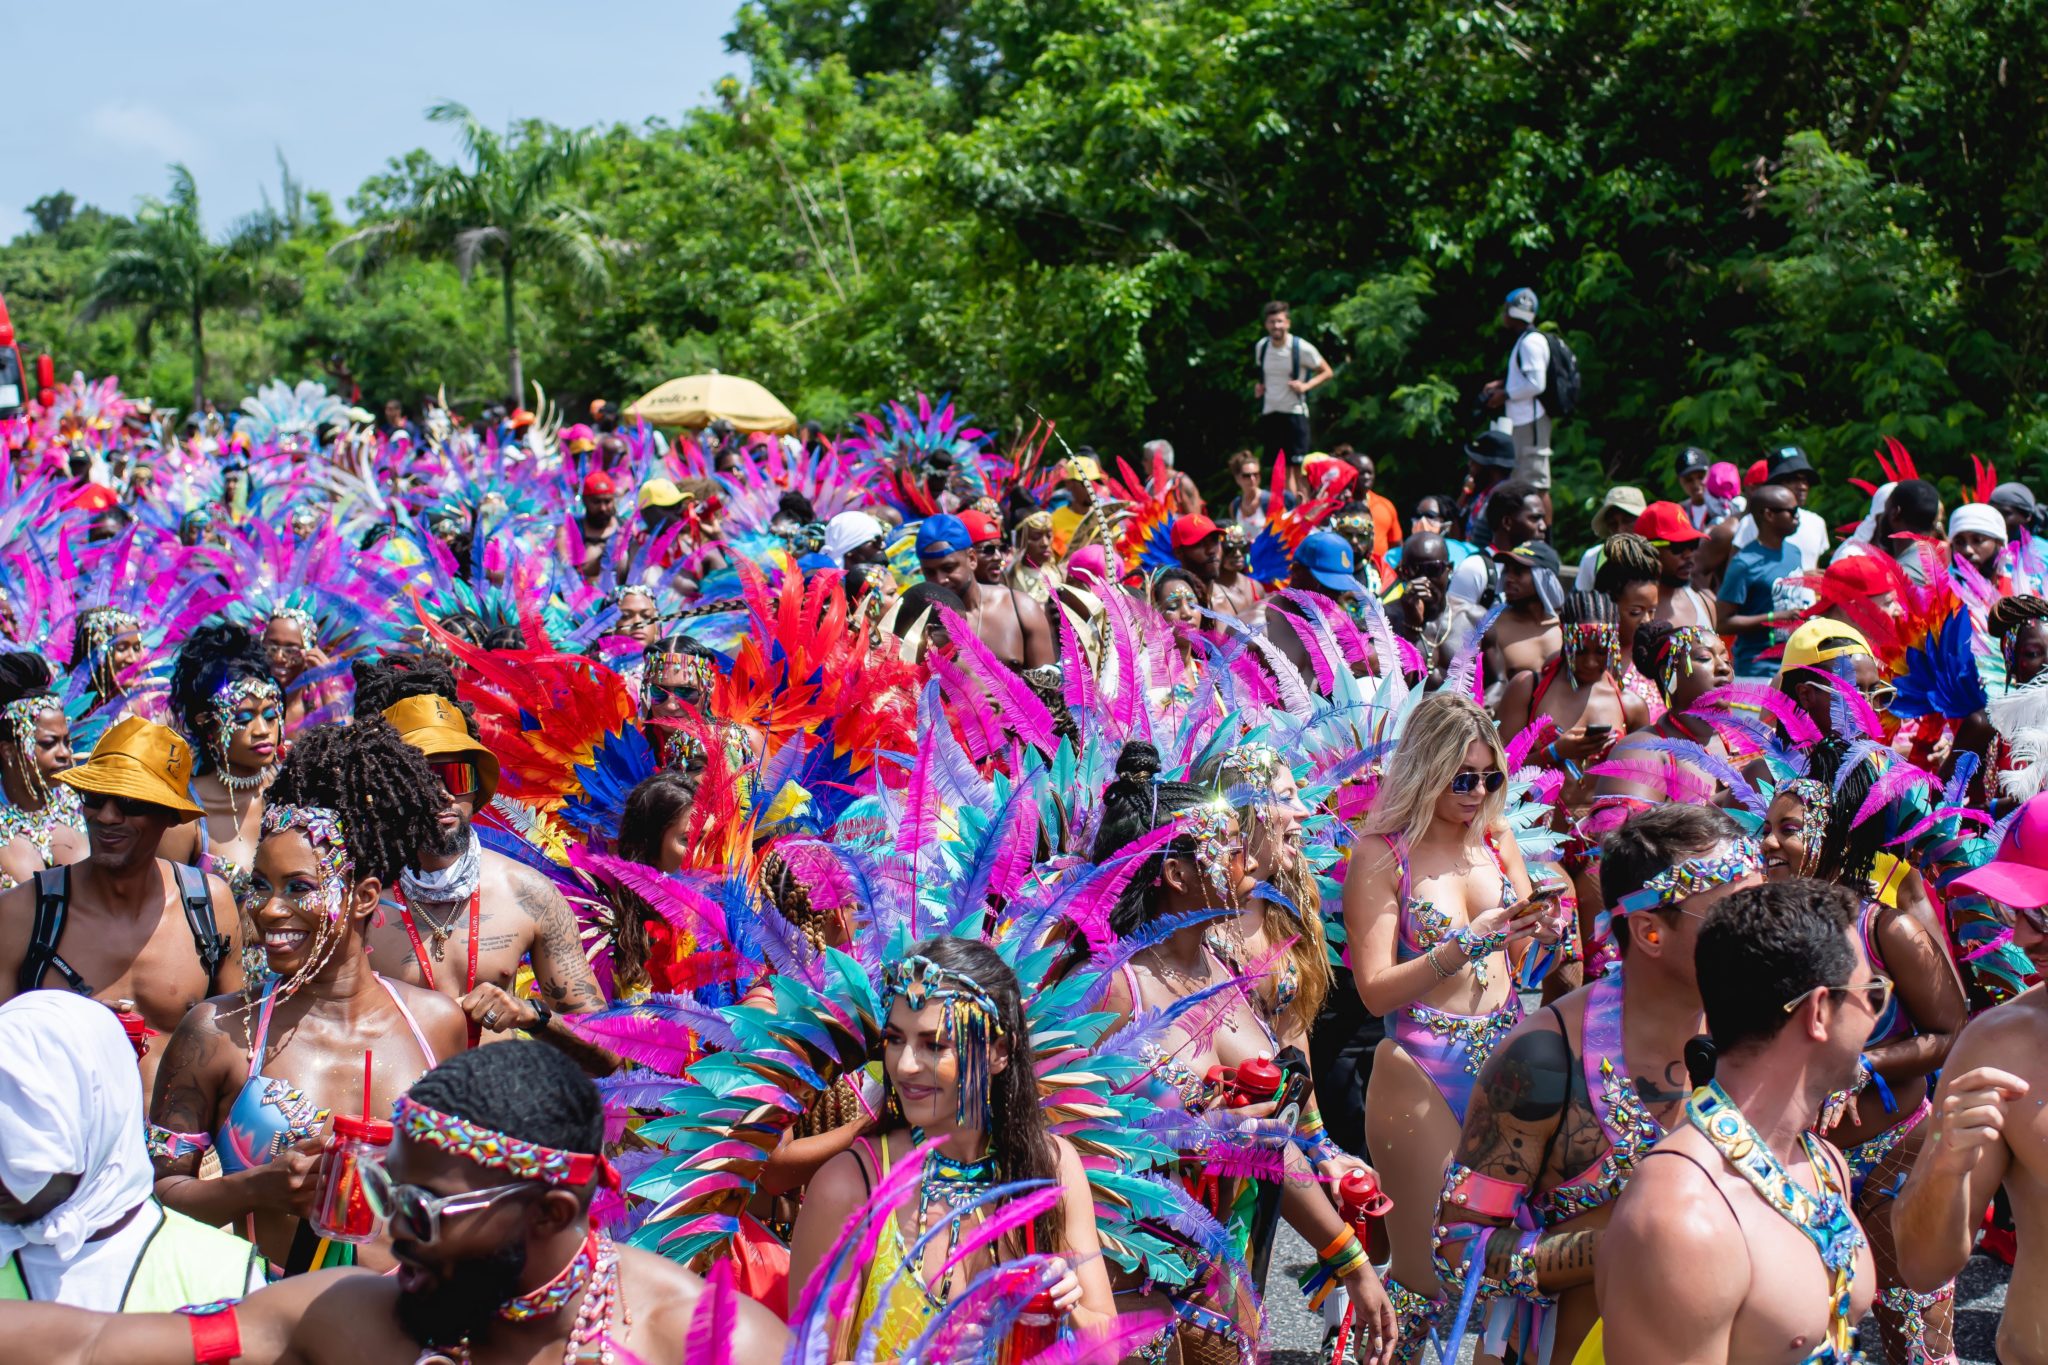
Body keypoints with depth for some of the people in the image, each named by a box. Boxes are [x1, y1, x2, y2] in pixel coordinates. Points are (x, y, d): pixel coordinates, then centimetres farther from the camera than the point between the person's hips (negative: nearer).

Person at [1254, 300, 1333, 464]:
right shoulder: (1261, 346, 4)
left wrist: (1305, 386, -16)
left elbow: (1327, 372, -1)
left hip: (1294, 413, -5)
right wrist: (1258, 385, 3)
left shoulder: (1302, 348, -11)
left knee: (1297, 463, -9)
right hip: (1268, 414, 5)